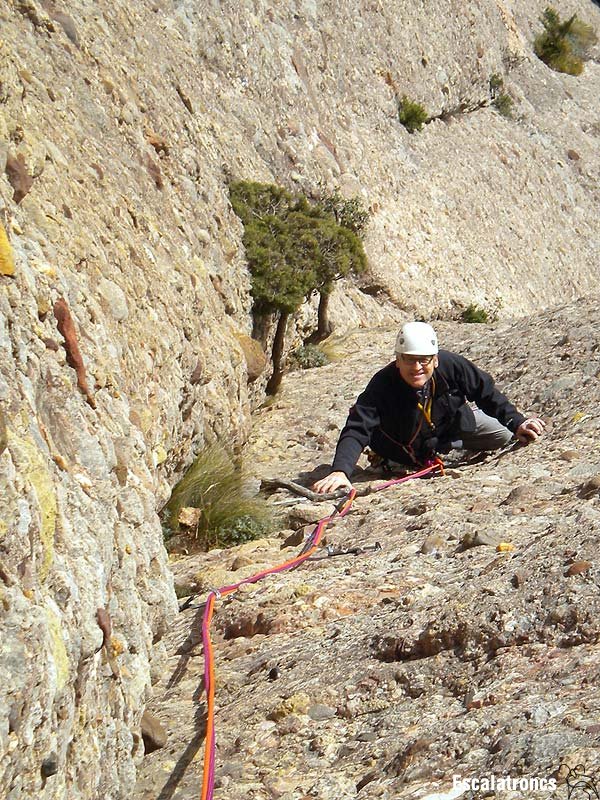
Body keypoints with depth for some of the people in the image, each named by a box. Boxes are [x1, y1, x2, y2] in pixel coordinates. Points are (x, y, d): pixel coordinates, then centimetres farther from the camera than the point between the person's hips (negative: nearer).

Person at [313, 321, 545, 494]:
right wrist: (340, 471, -63)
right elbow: (356, 430, -48)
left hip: (454, 424, 2)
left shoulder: (450, 365, -32)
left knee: (502, 435, -2)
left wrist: (517, 424, -19)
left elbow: (487, 393, -15)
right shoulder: (382, 386, -40)